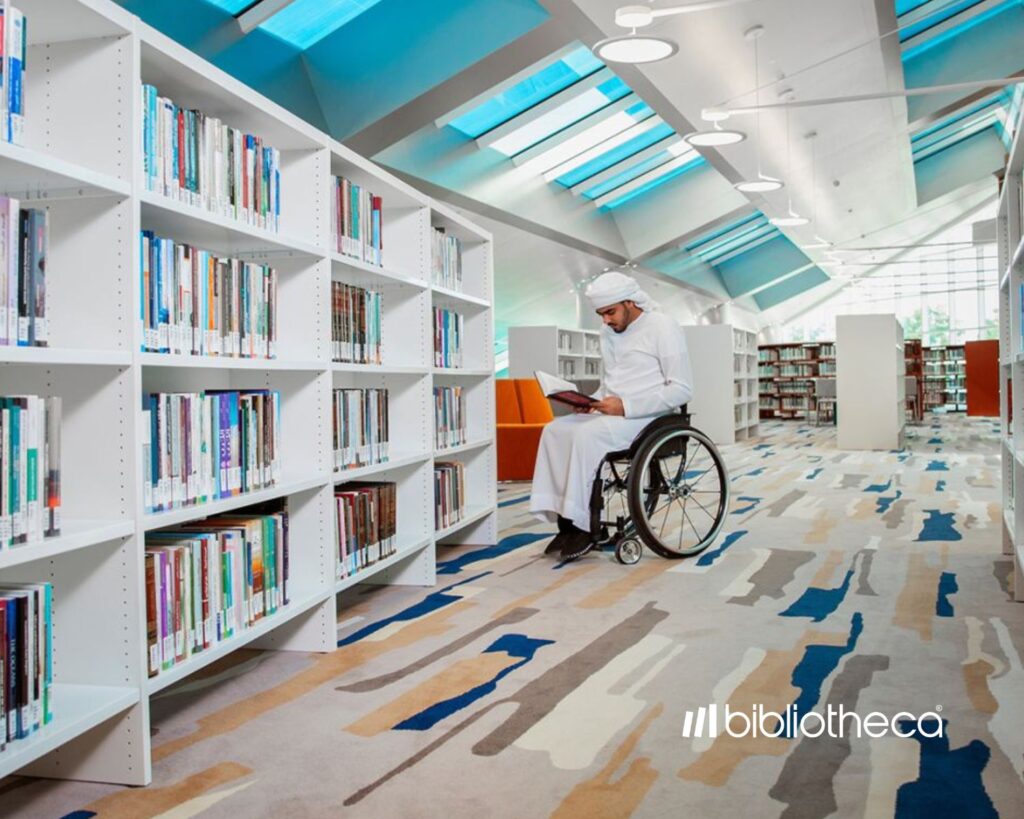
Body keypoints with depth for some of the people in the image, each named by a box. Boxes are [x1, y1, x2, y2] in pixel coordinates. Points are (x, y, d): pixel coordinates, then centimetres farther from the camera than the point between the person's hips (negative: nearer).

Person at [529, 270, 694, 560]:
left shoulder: (662, 328, -8)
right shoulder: (609, 333, 14)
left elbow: (682, 389, -15)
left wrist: (626, 406, -22)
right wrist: (594, 401, 3)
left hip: (650, 417, -8)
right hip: (614, 413, 8)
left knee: (587, 434, -30)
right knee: (555, 430, -14)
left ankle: (583, 526, -21)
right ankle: (565, 521, -17)